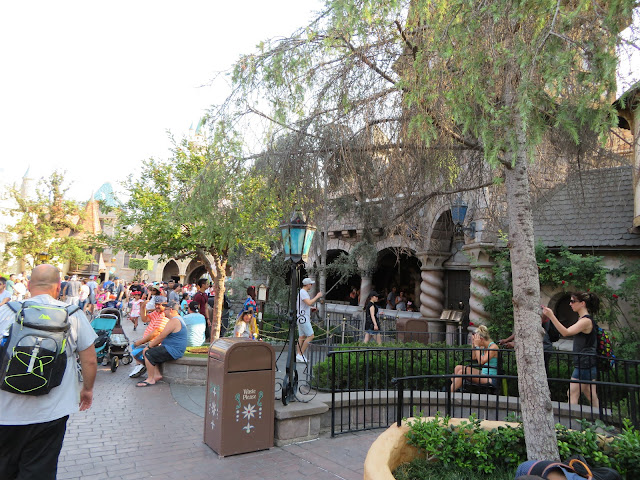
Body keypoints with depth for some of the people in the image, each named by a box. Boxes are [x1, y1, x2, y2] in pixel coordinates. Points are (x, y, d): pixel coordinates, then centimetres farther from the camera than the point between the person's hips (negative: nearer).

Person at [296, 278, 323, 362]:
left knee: (302, 337, 9)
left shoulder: (303, 292, 18)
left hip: (302, 318, 10)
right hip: (303, 318, -10)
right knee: (310, 336, -9)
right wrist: (317, 296, -16)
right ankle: (300, 354, -8)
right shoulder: (303, 292, -15)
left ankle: (298, 355, 9)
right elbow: (309, 303, -28)